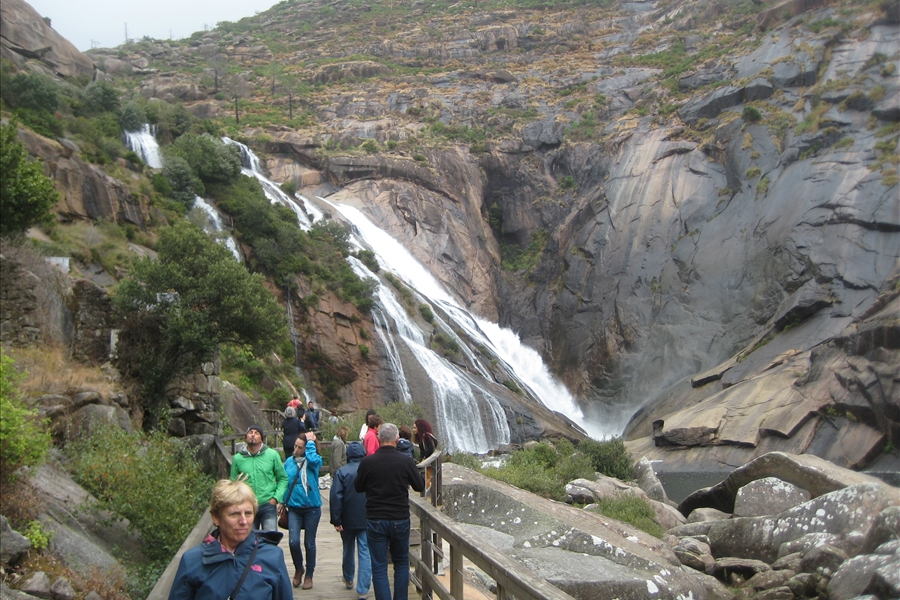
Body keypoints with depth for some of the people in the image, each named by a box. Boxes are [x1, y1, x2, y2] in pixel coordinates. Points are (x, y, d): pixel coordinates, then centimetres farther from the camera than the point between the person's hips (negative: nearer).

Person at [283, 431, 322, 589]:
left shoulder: (313, 462, -8)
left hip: (312, 508, -2)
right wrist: (283, 502, 12)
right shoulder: (289, 462, 3)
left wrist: (311, 442, -22)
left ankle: (309, 575, 25)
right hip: (294, 508, 2)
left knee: (309, 543, 8)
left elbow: (313, 459, -34)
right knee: (293, 541, -9)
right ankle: (298, 569, 19)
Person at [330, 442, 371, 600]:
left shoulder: (342, 472, -9)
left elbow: (336, 497, -13)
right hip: (367, 519, 0)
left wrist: (336, 520, -9)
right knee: (365, 553, 0)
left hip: (348, 519, 1)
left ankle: (348, 580, 38)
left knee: (348, 550, 20)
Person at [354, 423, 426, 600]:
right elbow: (420, 486, 3)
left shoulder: (367, 462, -10)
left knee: (379, 568, 5)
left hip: (375, 521, -1)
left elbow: (358, 487, 5)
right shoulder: (406, 461, -10)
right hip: (400, 519, 1)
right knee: (401, 564, 18)